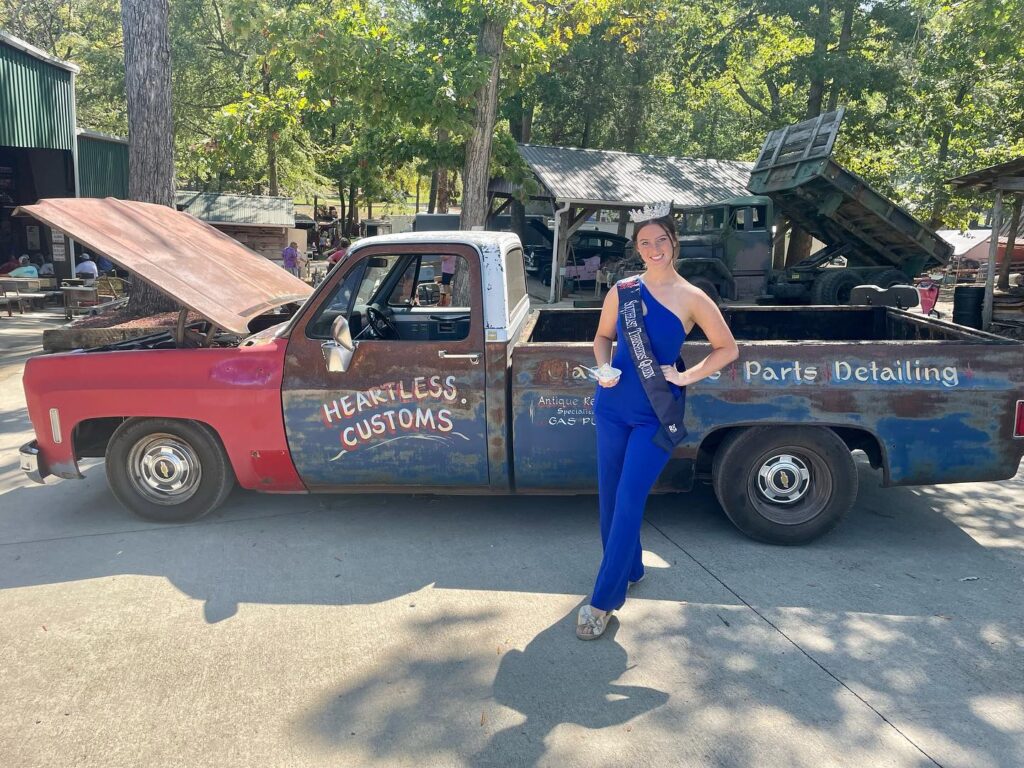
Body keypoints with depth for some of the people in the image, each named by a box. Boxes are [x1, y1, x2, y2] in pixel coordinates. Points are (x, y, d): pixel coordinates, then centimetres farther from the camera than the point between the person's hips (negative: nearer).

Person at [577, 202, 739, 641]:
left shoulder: (691, 299, -5)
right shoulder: (622, 291, 3)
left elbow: (728, 349, 3)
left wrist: (687, 377, -7)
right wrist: (603, 368, -4)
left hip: (657, 415, -4)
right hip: (613, 406, 4)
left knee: (628, 503, -7)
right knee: (609, 498, 11)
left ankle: (604, 600, 3)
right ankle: (629, 570, 34)